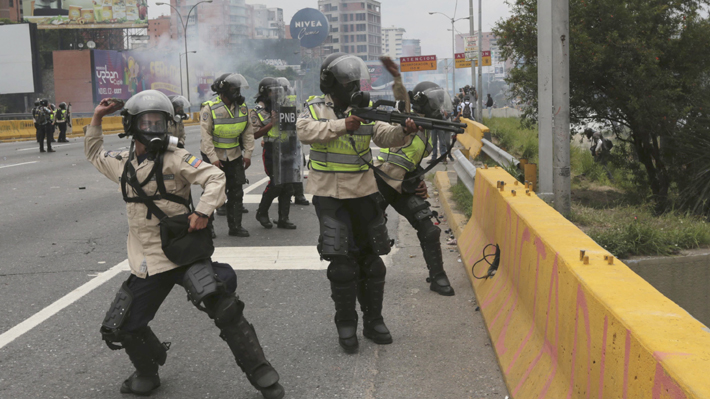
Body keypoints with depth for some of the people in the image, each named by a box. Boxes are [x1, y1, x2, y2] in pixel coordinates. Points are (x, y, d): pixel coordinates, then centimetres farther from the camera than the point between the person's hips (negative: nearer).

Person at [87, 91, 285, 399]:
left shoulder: (175, 158, -7)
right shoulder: (122, 163, 11)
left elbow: (215, 177, -14)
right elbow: (94, 154, 31)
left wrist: (203, 210, -28)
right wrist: (96, 120, 20)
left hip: (184, 253, -5)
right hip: (147, 264, 6)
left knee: (224, 309, -20)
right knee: (123, 327, 9)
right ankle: (147, 374, 38)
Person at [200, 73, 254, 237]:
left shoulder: (242, 107, 1)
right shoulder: (210, 108, -13)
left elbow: (248, 132, 6)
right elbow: (206, 135, -15)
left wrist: (247, 154, -1)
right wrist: (213, 158, -20)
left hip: (234, 156, 5)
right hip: (214, 156, -5)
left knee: (236, 191, 4)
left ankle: (235, 226, 12)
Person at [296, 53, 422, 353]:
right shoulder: (315, 107, 0)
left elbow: (385, 136, -7)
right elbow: (305, 131, -19)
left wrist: (404, 131, -27)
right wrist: (342, 125, -25)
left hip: (364, 194, 4)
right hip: (330, 196, -3)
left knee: (371, 261, 9)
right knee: (342, 264, -7)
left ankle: (373, 321, 23)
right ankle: (346, 325, 9)